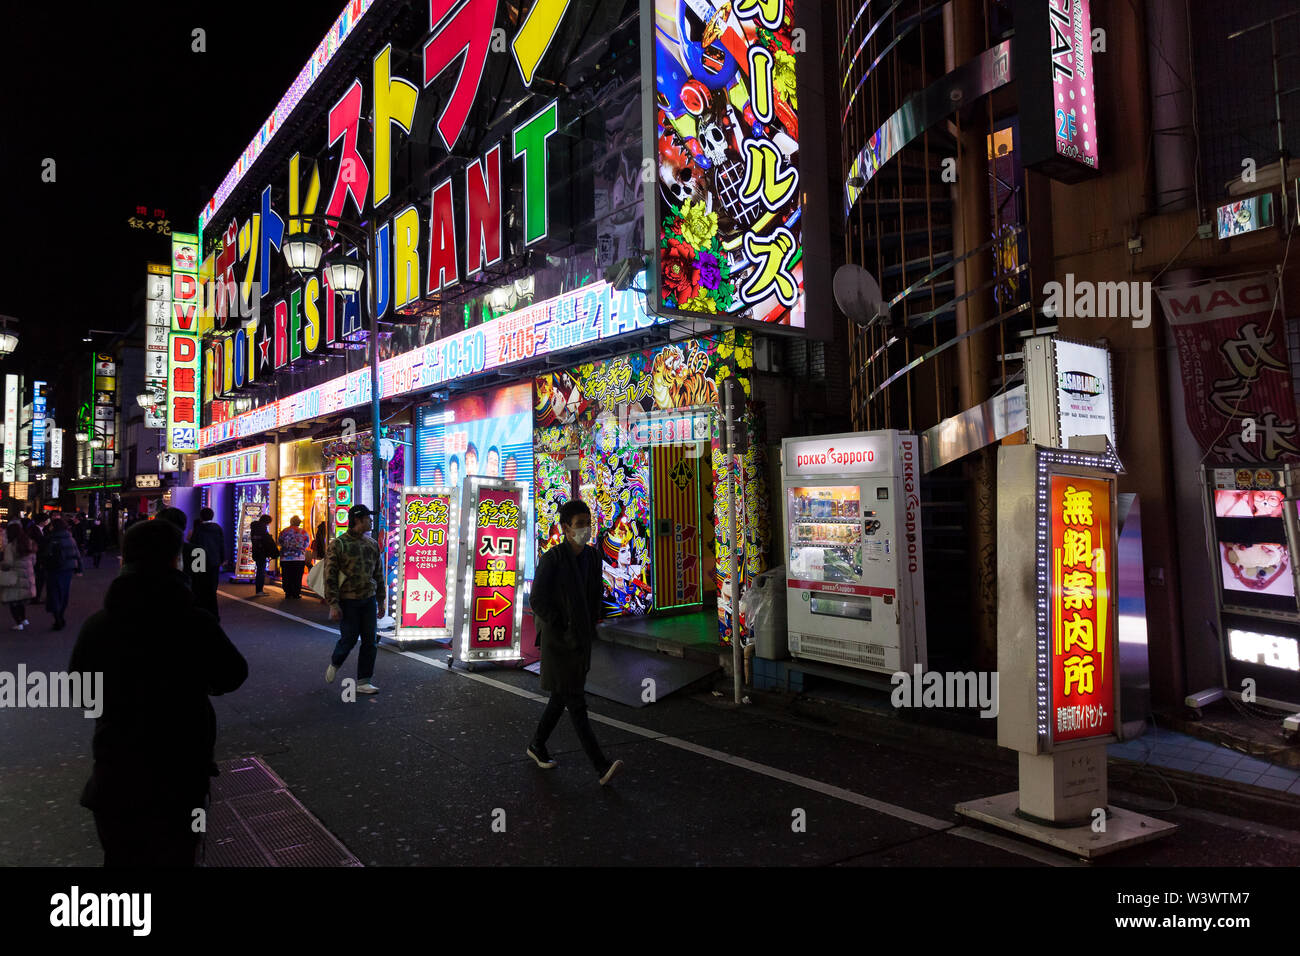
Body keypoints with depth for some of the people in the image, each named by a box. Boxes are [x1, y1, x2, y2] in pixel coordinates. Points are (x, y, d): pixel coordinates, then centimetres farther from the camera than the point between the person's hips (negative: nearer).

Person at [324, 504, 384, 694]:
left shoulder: (372, 544, 10)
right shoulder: (338, 544, -7)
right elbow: (330, 576, -9)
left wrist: (380, 600, 16)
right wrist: (333, 604, -14)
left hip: (369, 600, 5)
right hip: (348, 601, -5)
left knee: (369, 642, 3)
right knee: (348, 639, 2)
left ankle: (362, 682, 12)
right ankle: (334, 665, 34)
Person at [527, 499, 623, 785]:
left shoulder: (592, 557, 6)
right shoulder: (552, 559, -14)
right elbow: (537, 601, -14)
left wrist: (590, 628, 10)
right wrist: (562, 630, -13)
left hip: (581, 640, 7)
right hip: (558, 643, -7)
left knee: (561, 697, 17)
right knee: (576, 703, -6)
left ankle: (537, 745, 36)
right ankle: (601, 766, -8)